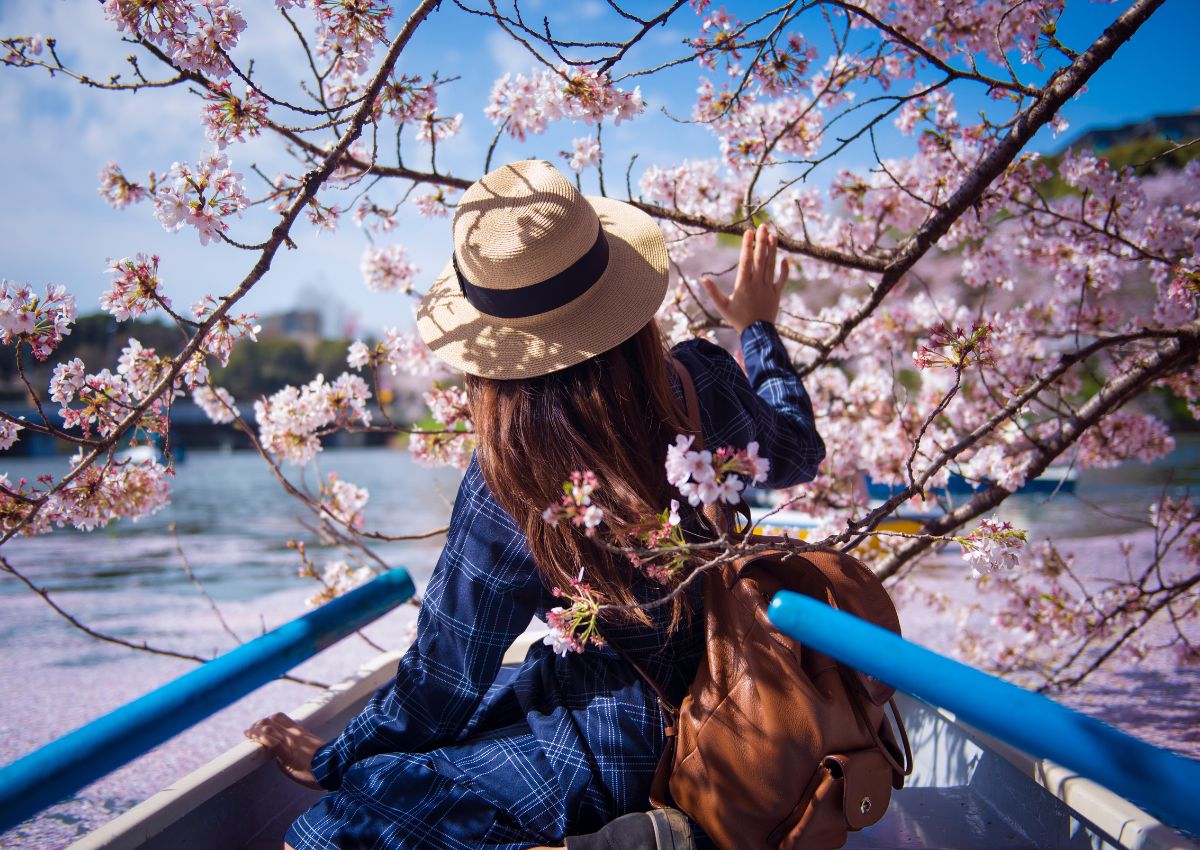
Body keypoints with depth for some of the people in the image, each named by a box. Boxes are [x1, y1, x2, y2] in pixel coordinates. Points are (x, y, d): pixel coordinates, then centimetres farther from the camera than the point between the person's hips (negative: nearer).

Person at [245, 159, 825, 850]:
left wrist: (334, 760, 6)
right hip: (712, 694, 7)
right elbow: (800, 455, 10)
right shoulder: (703, 384, -14)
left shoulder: (507, 487, -25)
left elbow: (444, 678, -13)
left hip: (612, 754, -7)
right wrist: (759, 325, 25)